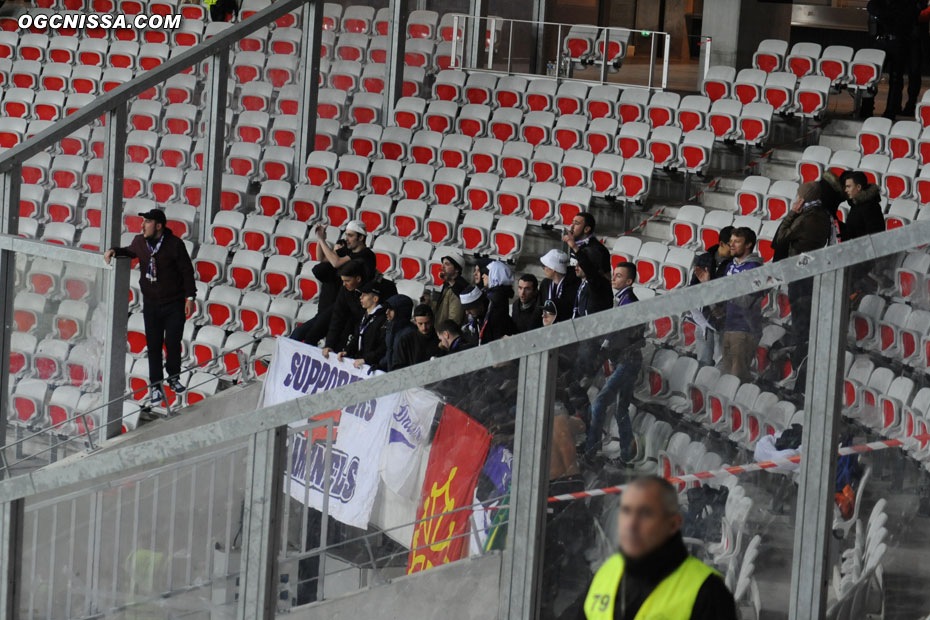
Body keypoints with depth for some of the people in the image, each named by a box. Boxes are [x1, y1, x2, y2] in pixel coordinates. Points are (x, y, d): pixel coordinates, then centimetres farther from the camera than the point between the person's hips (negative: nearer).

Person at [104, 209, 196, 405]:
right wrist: (114, 251, 2)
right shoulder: (140, 242, -2)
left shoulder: (175, 245, -14)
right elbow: (130, 251, 22)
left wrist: (190, 297, -9)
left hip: (174, 303, -3)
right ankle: (155, 385, 13)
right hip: (151, 304, 3)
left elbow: (187, 270, -8)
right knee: (153, 344, 4)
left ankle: (173, 377, 27)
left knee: (173, 342, 4)